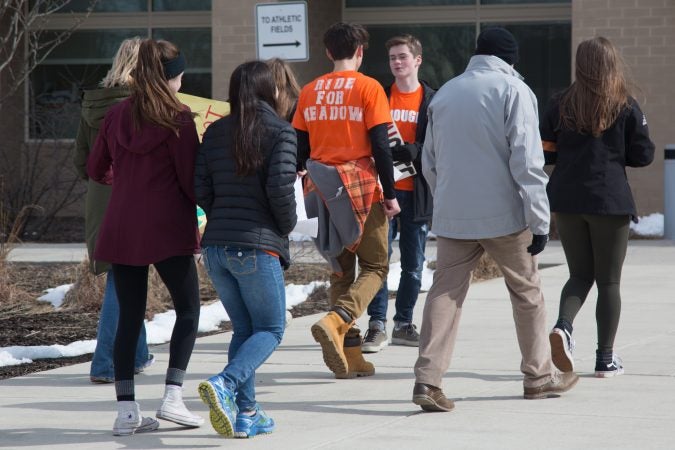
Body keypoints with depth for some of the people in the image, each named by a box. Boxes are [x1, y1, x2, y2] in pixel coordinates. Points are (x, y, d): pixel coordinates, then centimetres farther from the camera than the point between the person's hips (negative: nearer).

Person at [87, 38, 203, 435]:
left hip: (121, 230, 5)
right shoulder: (177, 117, -8)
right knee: (188, 309, 9)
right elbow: (191, 178, -8)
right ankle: (173, 397, -3)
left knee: (129, 316, 8)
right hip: (168, 228, -5)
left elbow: (97, 170, 16)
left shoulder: (117, 115, 8)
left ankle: (127, 411, 3)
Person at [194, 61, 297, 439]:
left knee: (243, 329, 15)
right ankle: (225, 385, -20)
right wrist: (288, 224, 2)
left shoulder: (215, 132, 9)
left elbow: (201, 189, 5)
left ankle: (245, 413, 10)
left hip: (216, 246, 6)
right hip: (258, 246, -6)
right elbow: (280, 187, -15)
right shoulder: (280, 131, -6)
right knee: (270, 329, 4)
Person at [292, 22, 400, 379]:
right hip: (361, 186, -5)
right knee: (374, 266, 5)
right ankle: (336, 322, -21)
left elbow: (299, 147, 10)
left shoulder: (310, 91, 8)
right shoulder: (368, 88, -6)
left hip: (323, 189, 5)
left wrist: (306, 185, 19)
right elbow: (380, 146, -9)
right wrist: (390, 194, -5)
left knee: (341, 269, 14)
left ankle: (350, 356, 11)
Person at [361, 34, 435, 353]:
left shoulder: (432, 101, 3)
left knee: (413, 265, 7)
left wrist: (405, 150, -19)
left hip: (416, 193, 0)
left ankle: (404, 324, 19)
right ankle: (377, 326, -4)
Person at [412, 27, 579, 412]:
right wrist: (540, 221, -10)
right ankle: (539, 375, 23)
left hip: (452, 217, 4)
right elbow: (527, 161, -12)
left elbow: (429, 162, 16)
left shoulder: (445, 93, 12)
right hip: (504, 214, -4)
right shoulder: (514, 90, -5)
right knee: (526, 290, 13)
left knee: (446, 291, 2)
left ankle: (428, 379, -12)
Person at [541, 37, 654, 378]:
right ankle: (606, 358, 8)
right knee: (609, 281, 7)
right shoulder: (626, 107, -4)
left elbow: (544, 150, 2)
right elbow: (643, 155, -2)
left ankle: (563, 325, -12)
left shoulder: (561, 105, 2)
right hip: (610, 201, -3)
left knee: (580, 274, 15)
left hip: (566, 200, 3)